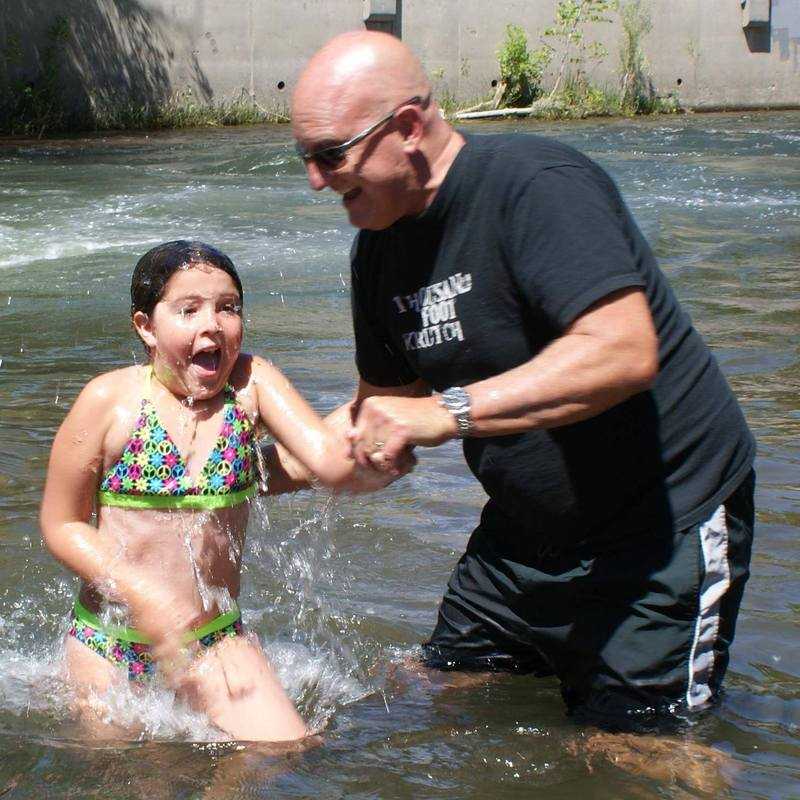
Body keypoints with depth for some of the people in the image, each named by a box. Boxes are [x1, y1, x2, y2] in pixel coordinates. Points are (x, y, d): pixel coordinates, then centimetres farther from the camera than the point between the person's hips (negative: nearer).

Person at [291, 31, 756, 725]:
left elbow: (624, 352, -36)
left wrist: (447, 412, -36)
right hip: (523, 530, 9)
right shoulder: (379, 247, 4)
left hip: (667, 520, -8)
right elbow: (381, 409, 17)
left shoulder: (533, 182, -23)